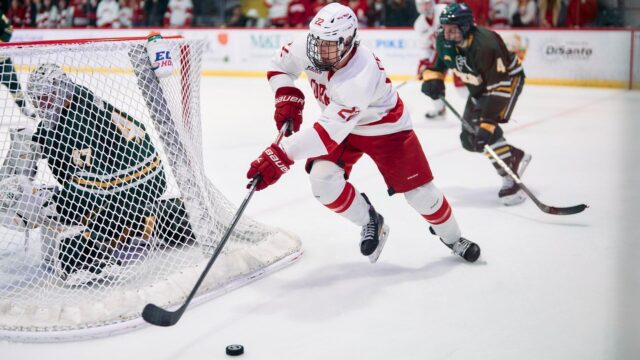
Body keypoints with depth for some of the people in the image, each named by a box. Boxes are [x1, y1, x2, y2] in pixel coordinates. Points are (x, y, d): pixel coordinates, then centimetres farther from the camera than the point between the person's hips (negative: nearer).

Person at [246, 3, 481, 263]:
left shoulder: (360, 77, -42)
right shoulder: (309, 48, -22)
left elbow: (329, 133, -45)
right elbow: (280, 65, -1)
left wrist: (280, 156, -50)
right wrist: (287, 98, -19)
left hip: (386, 128, -5)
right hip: (340, 123, 5)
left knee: (419, 191, -3)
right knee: (323, 180, -18)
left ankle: (451, 238, 27)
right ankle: (370, 222, 9)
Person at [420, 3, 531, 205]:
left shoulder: (484, 45, -37)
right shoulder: (443, 41, -14)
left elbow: (498, 86, -38)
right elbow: (437, 62, 9)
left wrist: (487, 122, -42)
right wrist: (432, 79, -11)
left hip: (507, 78, -8)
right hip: (479, 86, 8)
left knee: (485, 132, -25)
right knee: (470, 139, 4)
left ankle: (511, 180, -17)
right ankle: (516, 157, 19)